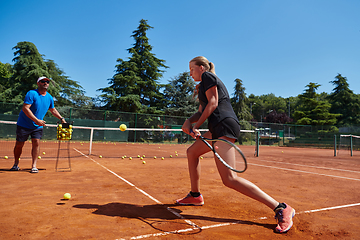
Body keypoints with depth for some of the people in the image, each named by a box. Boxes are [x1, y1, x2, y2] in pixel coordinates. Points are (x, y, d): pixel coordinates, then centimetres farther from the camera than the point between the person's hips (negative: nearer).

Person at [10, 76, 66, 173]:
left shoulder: (49, 97, 4)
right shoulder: (32, 93, -15)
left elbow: (53, 110, 21)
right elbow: (25, 108, -23)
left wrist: (61, 118, 14)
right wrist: (36, 120, -31)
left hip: (38, 126, 4)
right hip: (24, 124, -4)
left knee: (36, 143, -8)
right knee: (19, 144, 5)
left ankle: (34, 166, -1)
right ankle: (16, 164, 25)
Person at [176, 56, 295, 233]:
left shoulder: (208, 76, 2)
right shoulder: (203, 86, 29)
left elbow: (213, 103, -9)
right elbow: (201, 111, 23)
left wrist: (196, 126, -6)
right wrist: (188, 121, 4)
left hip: (224, 125, -11)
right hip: (217, 128, 11)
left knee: (229, 179, -18)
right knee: (192, 152, 21)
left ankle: (281, 209, -14)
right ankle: (195, 196, 31)